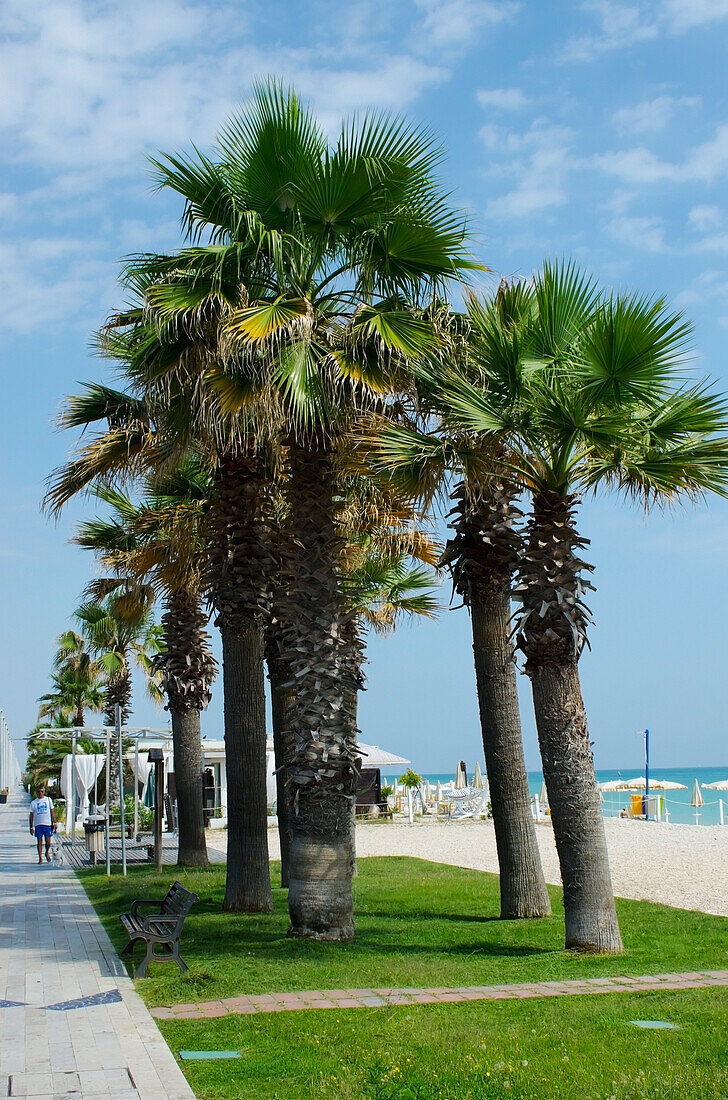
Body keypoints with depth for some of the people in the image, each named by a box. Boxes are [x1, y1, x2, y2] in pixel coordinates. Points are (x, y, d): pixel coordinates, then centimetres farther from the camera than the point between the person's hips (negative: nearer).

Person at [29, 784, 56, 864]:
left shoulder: (48, 800, 6)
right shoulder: (33, 803, 6)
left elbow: (52, 812, 9)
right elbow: (31, 815, 7)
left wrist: (54, 822, 3)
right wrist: (31, 827, 2)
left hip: (47, 824, 0)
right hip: (38, 825, 0)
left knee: (48, 842, 0)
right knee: (39, 842, 1)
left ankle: (47, 853, 27)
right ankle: (40, 858, 7)